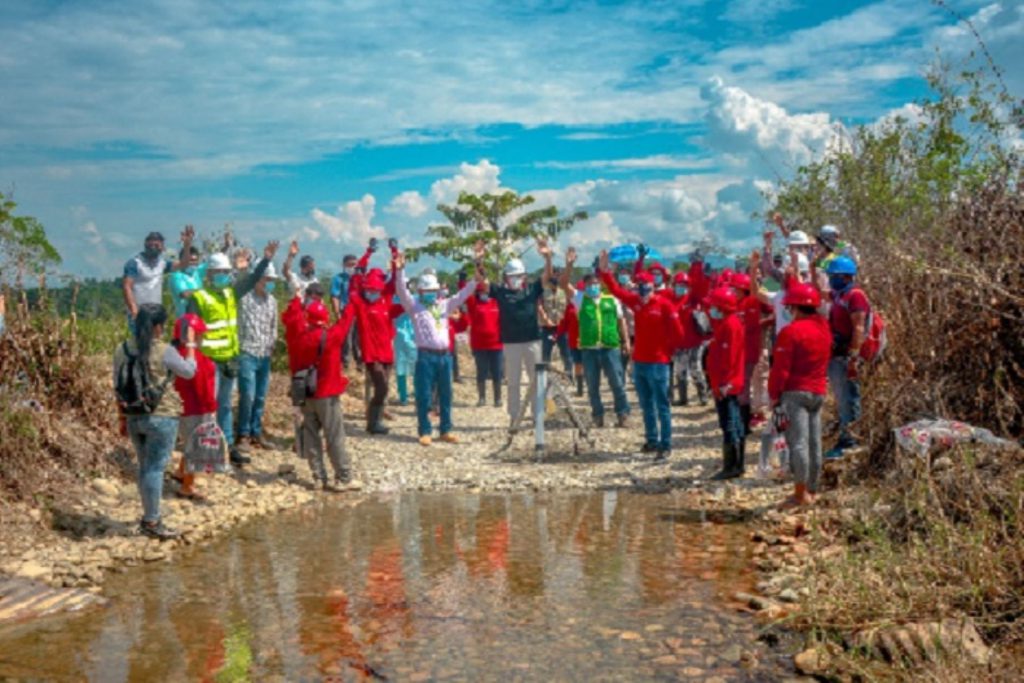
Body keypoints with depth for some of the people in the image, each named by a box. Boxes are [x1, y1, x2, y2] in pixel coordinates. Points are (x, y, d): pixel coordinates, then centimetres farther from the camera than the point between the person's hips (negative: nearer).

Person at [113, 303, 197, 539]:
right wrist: (190, 346, 15)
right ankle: (151, 522, 6)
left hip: (133, 417, 6)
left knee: (144, 467, 17)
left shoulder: (122, 350, 2)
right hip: (161, 417, -6)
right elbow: (188, 371, 0)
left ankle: (149, 516, 29)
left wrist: (125, 417, 18)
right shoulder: (164, 351, -15)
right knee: (155, 468, 1)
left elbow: (118, 387, 8)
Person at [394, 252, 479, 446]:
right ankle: (424, 432, 9)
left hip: (444, 355, 5)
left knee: (445, 395, 10)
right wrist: (400, 271, -24)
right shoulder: (414, 307, 2)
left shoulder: (444, 305, 14)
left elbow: (462, 296, 13)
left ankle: (446, 430, 20)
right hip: (425, 356, -5)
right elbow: (402, 292, -10)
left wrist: (476, 280, 1)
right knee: (424, 396, -1)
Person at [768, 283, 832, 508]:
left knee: (798, 442, -7)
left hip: (795, 391, -7)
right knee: (814, 442, 11)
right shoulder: (824, 328, 10)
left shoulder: (791, 331, -13)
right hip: (819, 392, 7)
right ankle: (811, 489, 19)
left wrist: (773, 394, -7)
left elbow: (780, 369, -14)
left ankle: (801, 493, -8)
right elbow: (823, 361, 15)